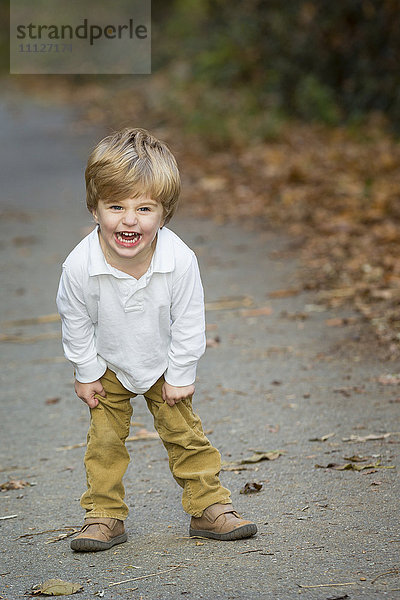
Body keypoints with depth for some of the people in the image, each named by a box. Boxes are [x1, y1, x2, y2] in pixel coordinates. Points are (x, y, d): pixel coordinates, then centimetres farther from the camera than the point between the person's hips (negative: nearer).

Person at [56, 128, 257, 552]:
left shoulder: (180, 261, -32)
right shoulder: (80, 266, -32)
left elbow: (189, 324, -16)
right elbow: (76, 324, -13)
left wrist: (180, 375, -9)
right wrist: (86, 374, -4)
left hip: (163, 365, 0)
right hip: (109, 367, 0)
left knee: (184, 434, 7)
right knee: (105, 440, 3)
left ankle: (208, 507, 19)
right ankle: (105, 516, 16)